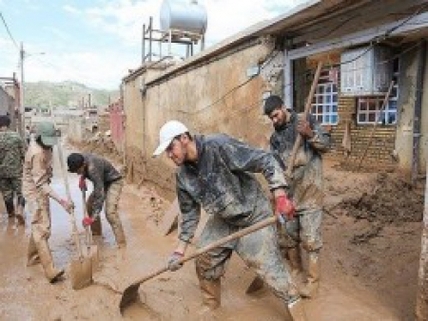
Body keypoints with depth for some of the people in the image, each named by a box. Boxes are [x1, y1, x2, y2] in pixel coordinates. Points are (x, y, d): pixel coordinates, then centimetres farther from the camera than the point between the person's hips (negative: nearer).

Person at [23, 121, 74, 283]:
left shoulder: (41, 145, -2)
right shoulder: (37, 153, -30)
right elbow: (41, 184, -34)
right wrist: (61, 200, -39)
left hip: (40, 189, 10)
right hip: (35, 191, -10)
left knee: (39, 225, 21)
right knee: (42, 229, -13)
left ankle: (33, 257, 37)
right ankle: (50, 270, -14)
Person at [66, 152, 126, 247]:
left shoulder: (93, 168, -36)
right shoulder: (81, 158, -12)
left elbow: (99, 194, -37)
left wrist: (93, 217, -37)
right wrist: (82, 177, -6)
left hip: (114, 182, -9)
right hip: (103, 182, 9)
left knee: (110, 212, -22)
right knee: (89, 205, 12)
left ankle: (121, 244, -17)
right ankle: (96, 233, 29)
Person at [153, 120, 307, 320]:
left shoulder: (219, 146, -28)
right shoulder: (183, 175, -6)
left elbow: (266, 161, -26)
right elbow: (189, 212, 5)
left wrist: (280, 197, -34)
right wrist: (180, 249, 3)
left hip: (253, 217, -6)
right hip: (222, 220, 7)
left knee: (269, 266, -6)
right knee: (204, 261, 13)